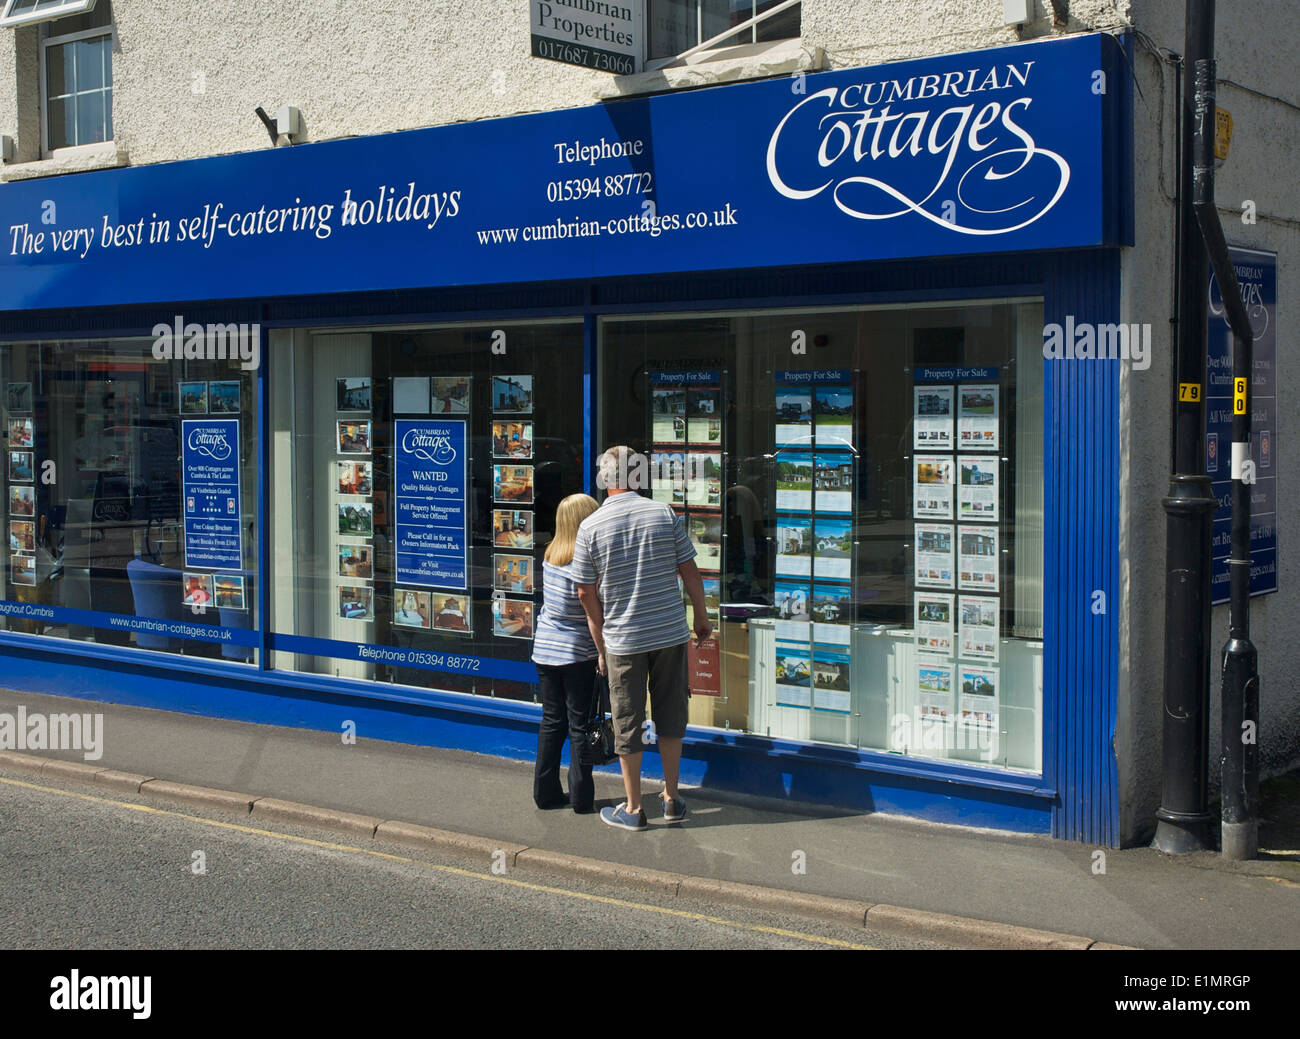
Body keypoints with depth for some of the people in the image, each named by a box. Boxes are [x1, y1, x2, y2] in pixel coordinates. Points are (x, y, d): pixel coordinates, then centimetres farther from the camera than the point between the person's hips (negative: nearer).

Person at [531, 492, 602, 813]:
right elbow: (593, 612, -16)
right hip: (577, 653, -6)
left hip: (544, 650, 6)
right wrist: (603, 651, -9)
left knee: (551, 722, 13)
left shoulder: (550, 556, 2)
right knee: (580, 724, 4)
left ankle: (545, 791, 18)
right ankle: (581, 796, 8)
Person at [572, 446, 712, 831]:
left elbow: (586, 592, -3)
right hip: (671, 632, 2)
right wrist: (701, 617, 15)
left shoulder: (591, 526, -7)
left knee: (627, 723, 9)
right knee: (670, 715, 16)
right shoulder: (664, 514, -4)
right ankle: (672, 800, 23)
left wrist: (601, 646, 8)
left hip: (623, 639, -2)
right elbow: (689, 572, 0)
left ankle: (633, 809, 17)